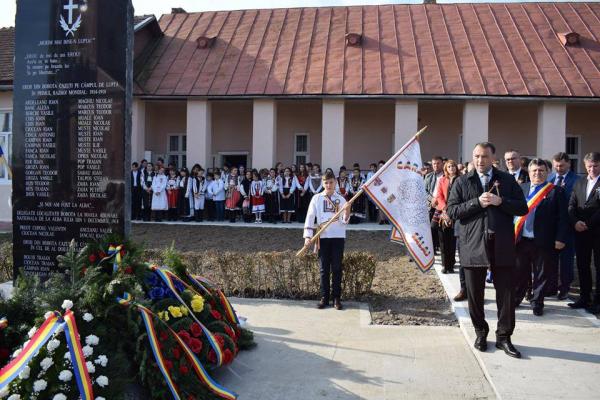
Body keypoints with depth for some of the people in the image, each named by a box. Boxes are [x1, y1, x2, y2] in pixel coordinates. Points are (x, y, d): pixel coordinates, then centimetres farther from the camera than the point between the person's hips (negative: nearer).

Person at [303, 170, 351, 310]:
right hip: (323, 237, 0)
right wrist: (308, 236, -7)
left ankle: (337, 298, 10)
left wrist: (347, 213, -16)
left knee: (337, 268, 2)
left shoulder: (341, 199, 7)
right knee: (324, 269, 4)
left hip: (338, 236, 0)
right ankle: (324, 298, 12)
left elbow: (344, 221, 4)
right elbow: (310, 217, 1)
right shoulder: (316, 198, 5)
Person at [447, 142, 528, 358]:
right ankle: (481, 333, 26)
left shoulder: (507, 180, 8)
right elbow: (451, 211, -2)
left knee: (506, 292, 4)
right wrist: (477, 202, -13)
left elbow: (522, 208, 4)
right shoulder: (462, 182, 6)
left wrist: (501, 202, -12)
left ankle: (504, 336, 18)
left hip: (502, 244, 0)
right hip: (473, 245, 0)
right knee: (475, 293, 9)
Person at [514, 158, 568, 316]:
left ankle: (537, 303, 22)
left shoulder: (556, 191, -1)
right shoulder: (521, 188, 8)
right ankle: (515, 299, 28)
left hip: (543, 242, -2)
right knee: (519, 273, 12)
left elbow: (562, 217, -4)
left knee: (541, 275, 8)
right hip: (521, 240, 3)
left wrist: (560, 238, -9)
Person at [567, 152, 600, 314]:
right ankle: (584, 298, 20)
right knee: (582, 266, 10)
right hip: (581, 232, 5)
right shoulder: (579, 183, 13)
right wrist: (575, 222, -7)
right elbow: (571, 205, 9)